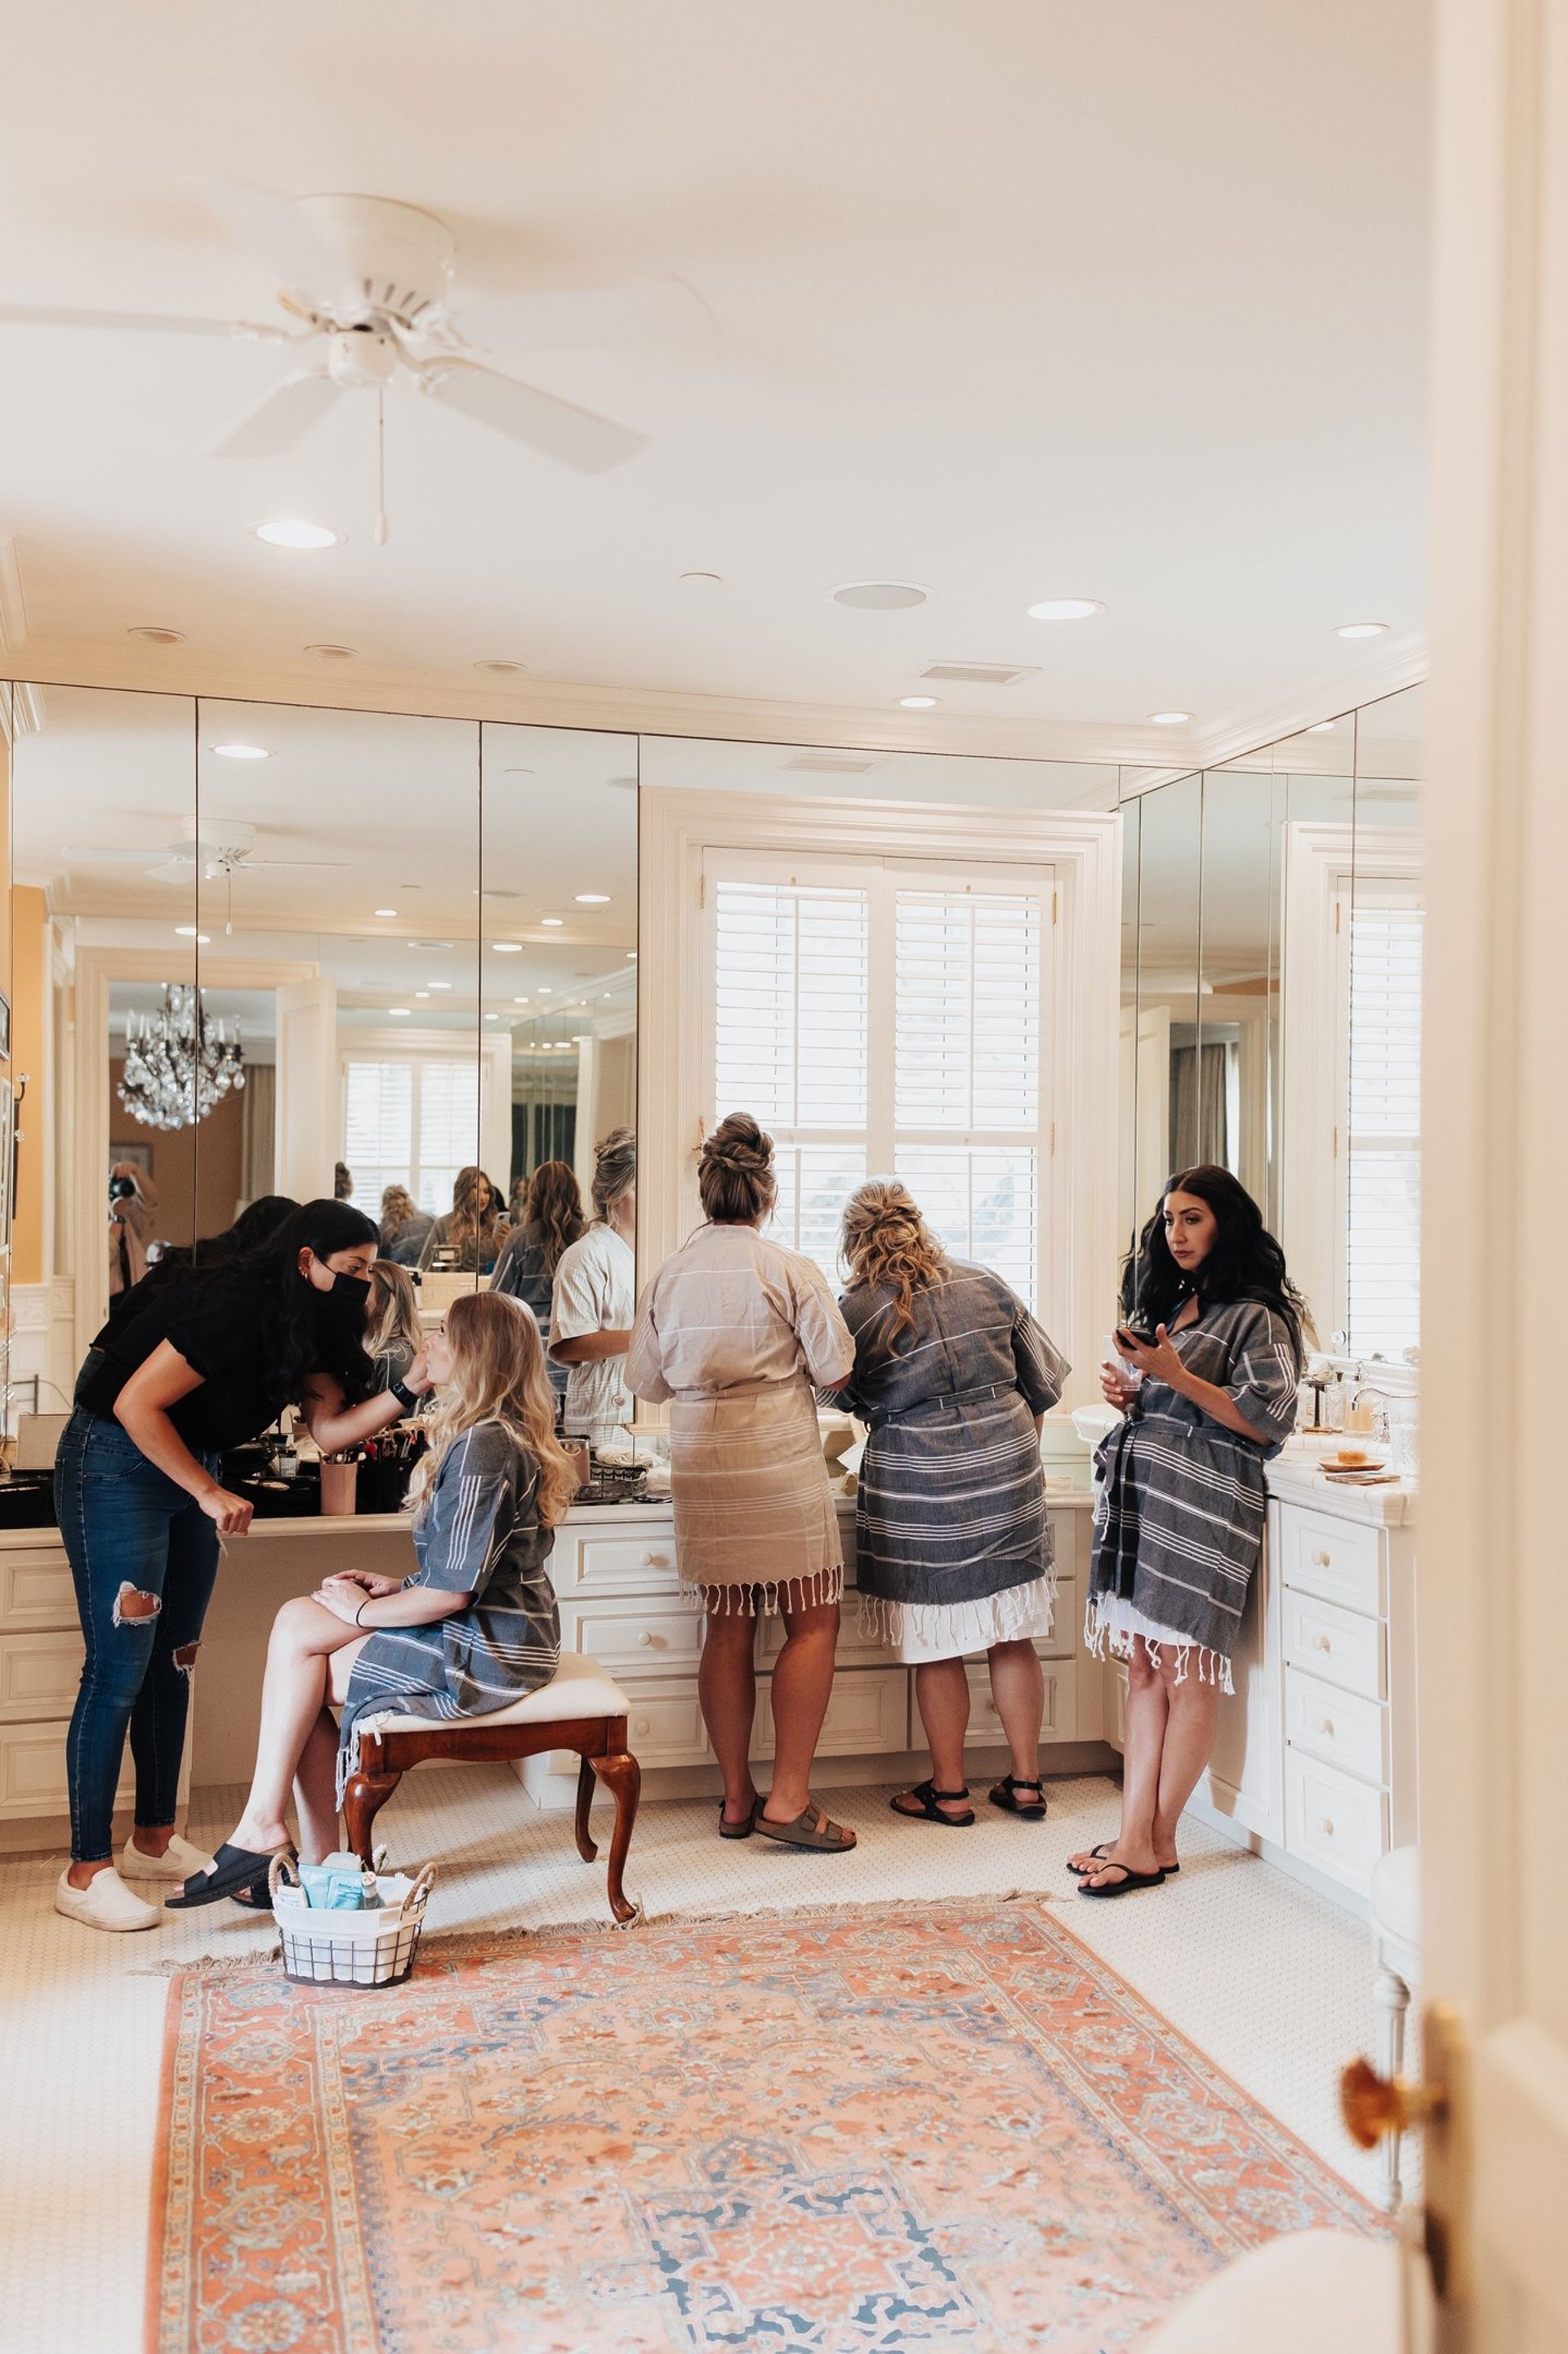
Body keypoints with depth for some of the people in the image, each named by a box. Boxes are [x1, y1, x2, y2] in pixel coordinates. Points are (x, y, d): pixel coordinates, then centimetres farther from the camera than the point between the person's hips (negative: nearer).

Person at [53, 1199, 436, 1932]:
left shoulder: (305, 1328, 2)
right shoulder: (234, 1309, -26)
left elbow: (329, 1428, -2)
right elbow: (135, 1405, -25)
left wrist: (409, 1389, -15)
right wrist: (210, 1494, -20)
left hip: (188, 1468, 9)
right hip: (115, 1465, -9)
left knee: (172, 1662, 12)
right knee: (119, 1670, -7)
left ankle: (154, 1842, 23)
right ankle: (85, 1872, 1)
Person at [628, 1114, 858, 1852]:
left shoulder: (669, 1277, 3)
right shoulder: (792, 1271, -9)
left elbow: (645, 1380, 9)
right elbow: (834, 1369, -6)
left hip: (703, 1468, 5)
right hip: (781, 1467, -5)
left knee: (728, 1629, 12)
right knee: (813, 1624, 4)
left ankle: (736, 1797, 19)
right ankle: (788, 1798, 0)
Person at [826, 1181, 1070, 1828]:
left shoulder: (859, 1312, -9)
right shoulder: (985, 1284, 4)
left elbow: (852, 1398, 8)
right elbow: (1042, 1383, 10)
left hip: (920, 1491, -4)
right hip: (1008, 1478, 4)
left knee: (937, 1648, 7)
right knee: (1012, 1639, 12)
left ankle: (949, 1789, 17)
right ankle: (1026, 1781, 20)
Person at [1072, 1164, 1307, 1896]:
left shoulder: (1256, 1315, -4)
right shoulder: (1172, 1303, 19)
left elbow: (1263, 1423, -12)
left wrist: (1173, 1375, -17)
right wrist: (1129, 1395, 6)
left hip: (1201, 1505, -8)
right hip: (1139, 1497, 8)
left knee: (1186, 1676, -3)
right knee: (1145, 1670, 5)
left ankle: (1157, 1844, 4)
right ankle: (1134, 1836, 6)